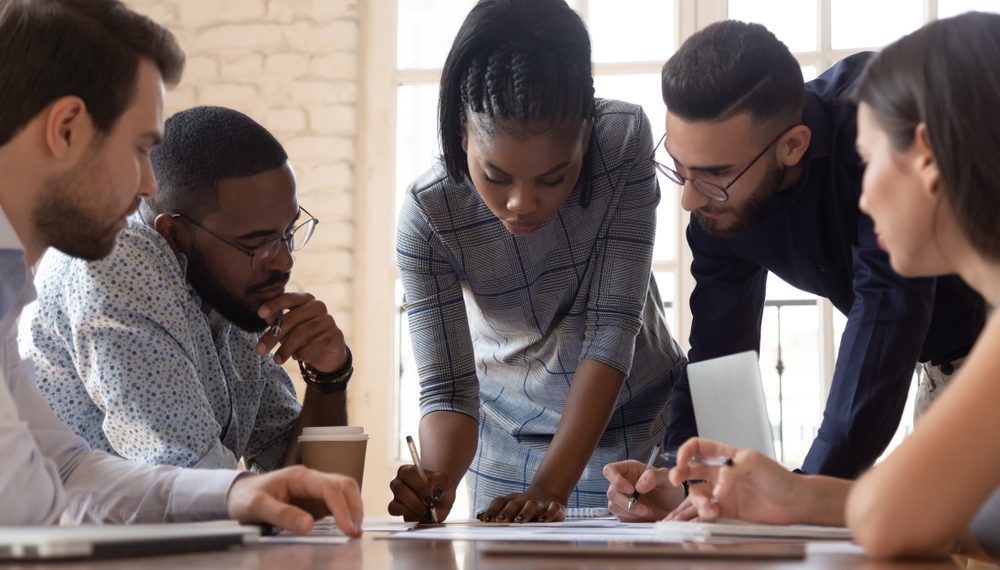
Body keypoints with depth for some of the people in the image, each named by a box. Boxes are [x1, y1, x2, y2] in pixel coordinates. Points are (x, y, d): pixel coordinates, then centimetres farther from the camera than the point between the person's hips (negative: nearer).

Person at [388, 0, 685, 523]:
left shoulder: (625, 140, -25)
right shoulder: (427, 218, -25)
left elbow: (613, 328, -27)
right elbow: (446, 388, -22)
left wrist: (551, 487, -34)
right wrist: (437, 479, -43)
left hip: (639, 417, 0)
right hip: (511, 434, 0)